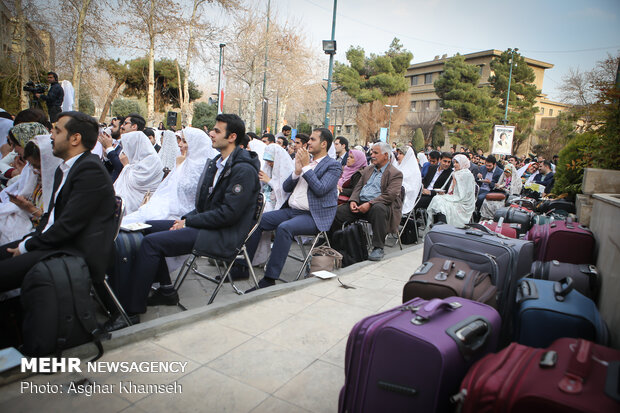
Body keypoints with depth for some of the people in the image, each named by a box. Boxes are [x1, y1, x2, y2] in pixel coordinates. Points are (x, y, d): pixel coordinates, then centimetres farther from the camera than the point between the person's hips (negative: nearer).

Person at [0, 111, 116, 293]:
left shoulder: (90, 169, -16)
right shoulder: (63, 169, 19)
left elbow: (69, 224, -19)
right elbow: (51, 214, 20)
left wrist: (26, 246, -9)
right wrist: (28, 241, 3)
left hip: (79, 252, -10)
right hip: (56, 243, 10)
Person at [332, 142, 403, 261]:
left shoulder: (395, 174, 0)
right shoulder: (368, 169, 23)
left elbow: (390, 196, -14)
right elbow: (358, 187, 17)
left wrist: (369, 204, -23)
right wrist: (353, 200, -4)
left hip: (378, 205, -6)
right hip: (360, 203, 6)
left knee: (379, 208, -41)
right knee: (337, 211, -14)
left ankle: (378, 248, -31)